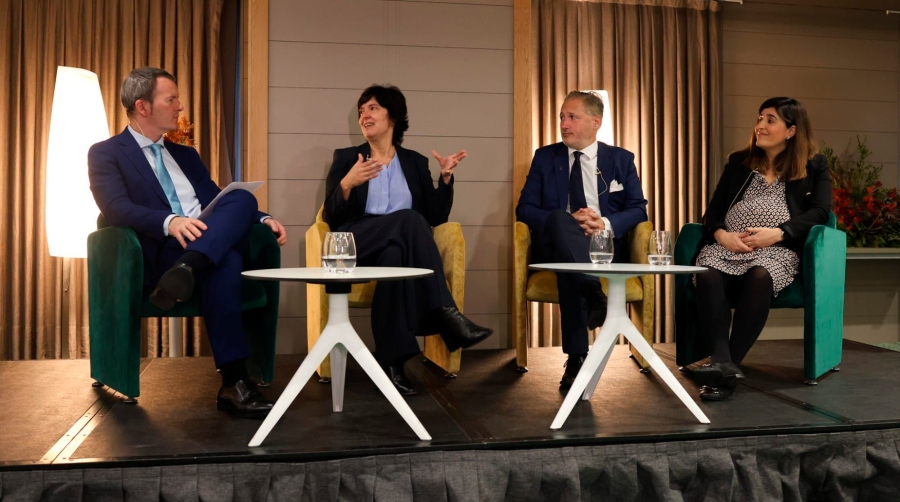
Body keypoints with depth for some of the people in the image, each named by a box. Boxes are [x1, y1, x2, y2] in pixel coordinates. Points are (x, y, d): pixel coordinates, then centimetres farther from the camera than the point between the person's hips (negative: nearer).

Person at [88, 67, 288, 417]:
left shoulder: (185, 155, 28)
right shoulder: (106, 153, 8)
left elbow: (221, 204, 22)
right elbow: (117, 208, -11)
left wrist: (263, 219, 2)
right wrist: (169, 222, -30)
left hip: (212, 245, 5)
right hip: (160, 254, -5)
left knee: (242, 199, -27)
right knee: (224, 263, -36)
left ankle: (187, 270, -47)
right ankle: (234, 383, -38)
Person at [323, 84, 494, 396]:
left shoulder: (415, 162, 17)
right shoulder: (345, 158, 13)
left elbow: (435, 217, 10)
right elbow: (332, 218, 1)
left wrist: (445, 178, -3)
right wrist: (347, 184, -18)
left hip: (401, 248, 2)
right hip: (356, 246, -2)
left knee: (394, 255, -38)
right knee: (409, 219, -33)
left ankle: (390, 360, -41)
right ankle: (444, 313, -38)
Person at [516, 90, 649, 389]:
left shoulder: (621, 159, 14)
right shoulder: (545, 157, 14)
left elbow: (638, 210, 6)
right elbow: (525, 209, 5)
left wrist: (607, 224, -17)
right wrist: (567, 221, -14)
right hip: (554, 245, 1)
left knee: (569, 263, -39)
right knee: (559, 219, -37)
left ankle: (577, 358, -37)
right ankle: (595, 294, -53)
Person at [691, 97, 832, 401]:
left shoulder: (814, 166, 16)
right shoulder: (738, 162, 23)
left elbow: (820, 211, 1)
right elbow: (713, 210, 14)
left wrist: (777, 233, -16)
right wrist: (720, 234, -9)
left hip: (777, 250, -2)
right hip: (727, 246, 3)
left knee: (759, 277, -39)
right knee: (707, 276, -34)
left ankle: (730, 364, -36)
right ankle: (722, 362, -43)